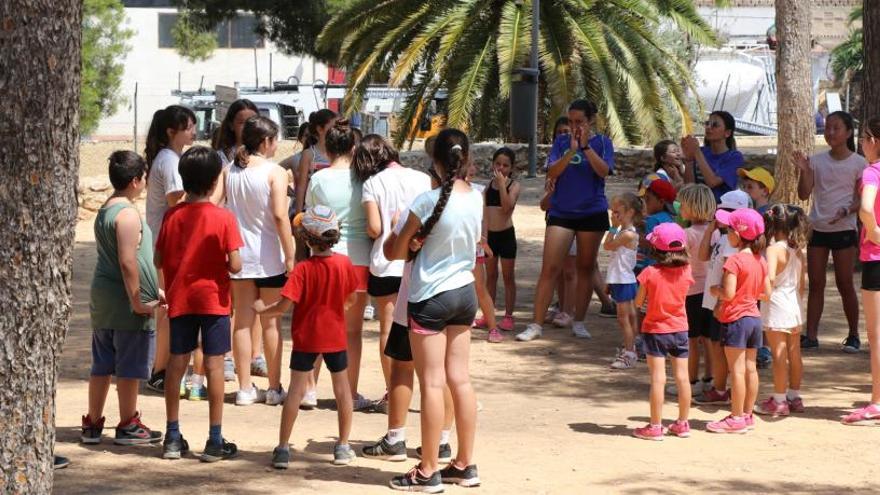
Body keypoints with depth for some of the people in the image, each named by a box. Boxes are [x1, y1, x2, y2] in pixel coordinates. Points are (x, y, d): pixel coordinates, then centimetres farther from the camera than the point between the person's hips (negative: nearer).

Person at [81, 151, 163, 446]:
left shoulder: (105, 210, 13)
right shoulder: (127, 214, -17)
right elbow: (128, 262, -23)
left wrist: (153, 290, 22)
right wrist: (138, 302, -19)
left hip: (103, 299, 9)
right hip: (126, 300, -9)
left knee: (102, 364, 14)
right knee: (129, 367, 1)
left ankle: (92, 424, 19)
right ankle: (128, 427, 8)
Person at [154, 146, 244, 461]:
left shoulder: (173, 216, -2)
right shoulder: (223, 218, -12)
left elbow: (159, 260, 2)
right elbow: (235, 265, -16)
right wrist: (221, 265, 5)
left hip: (179, 299, 4)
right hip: (213, 299, -3)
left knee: (177, 363, 10)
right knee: (214, 365, 1)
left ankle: (173, 438, 14)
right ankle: (215, 441, 3)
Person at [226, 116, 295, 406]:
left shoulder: (231, 170, 3)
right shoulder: (275, 172, -10)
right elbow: (279, 215, -16)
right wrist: (290, 256, -12)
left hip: (238, 254, 4)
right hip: (269, 256, -4)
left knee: (243, 321, 8)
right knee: (271, 322, 5)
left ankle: (245, 388, 10)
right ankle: (274, 389, 11)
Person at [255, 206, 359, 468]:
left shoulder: (303, 269, -19)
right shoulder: (344, 263, -8)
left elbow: (284, 305, -21)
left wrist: (262, 309, -3)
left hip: (305, 337, -2)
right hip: (335, 336, 2)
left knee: (296, 389, 2)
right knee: (342, 387, 14)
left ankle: (283, 448, 3)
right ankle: (343, 446, 19)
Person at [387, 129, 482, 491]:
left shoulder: (428, 201, -17)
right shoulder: (476, 198, 0)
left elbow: (397, 252, -11)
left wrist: (412, 242, 9)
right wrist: (426, 243, 3)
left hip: (431, 297, -6)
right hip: (465, 292, 6)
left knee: (432, 384, -2)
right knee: (460, 380, 11)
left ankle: (428, 472, 3)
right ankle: (465, 465, 16)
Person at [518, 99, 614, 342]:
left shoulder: (602, 143, 1)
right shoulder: (562, 142, 4)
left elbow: (604, 171, -14)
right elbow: (552, 173, -7)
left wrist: (586, 146, -22)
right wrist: (572, 150, -19)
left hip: (592, 213, 0)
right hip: (561, 212, 0)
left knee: (586, 268, 8)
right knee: (549, 268, -5)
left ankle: (579, 322, 18)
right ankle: (536, 324, -3)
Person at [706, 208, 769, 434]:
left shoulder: (735, 260, -17)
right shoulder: (760, 260, 7)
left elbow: (728, 293, -23)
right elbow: (766, 293, 10)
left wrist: (715, 290, -4)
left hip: (736, 318, -8)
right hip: (754, 317, 8)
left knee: (737, 369, -4)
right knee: (750, 367, 11)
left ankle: (736, 418, -2)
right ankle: (747, 415, 17)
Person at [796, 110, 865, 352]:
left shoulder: (858, 163, -3)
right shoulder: (817, 161, 4)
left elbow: (862, 200, -4)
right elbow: (804, 194, 1)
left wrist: (846, 210, -22)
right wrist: (803, 171, -14)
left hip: (843, 229, -3)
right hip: (817, 229, 3)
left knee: (844, 283, 0)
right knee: (815, 284, 4)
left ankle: (853, 335, 12)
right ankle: (810, 335, 6)